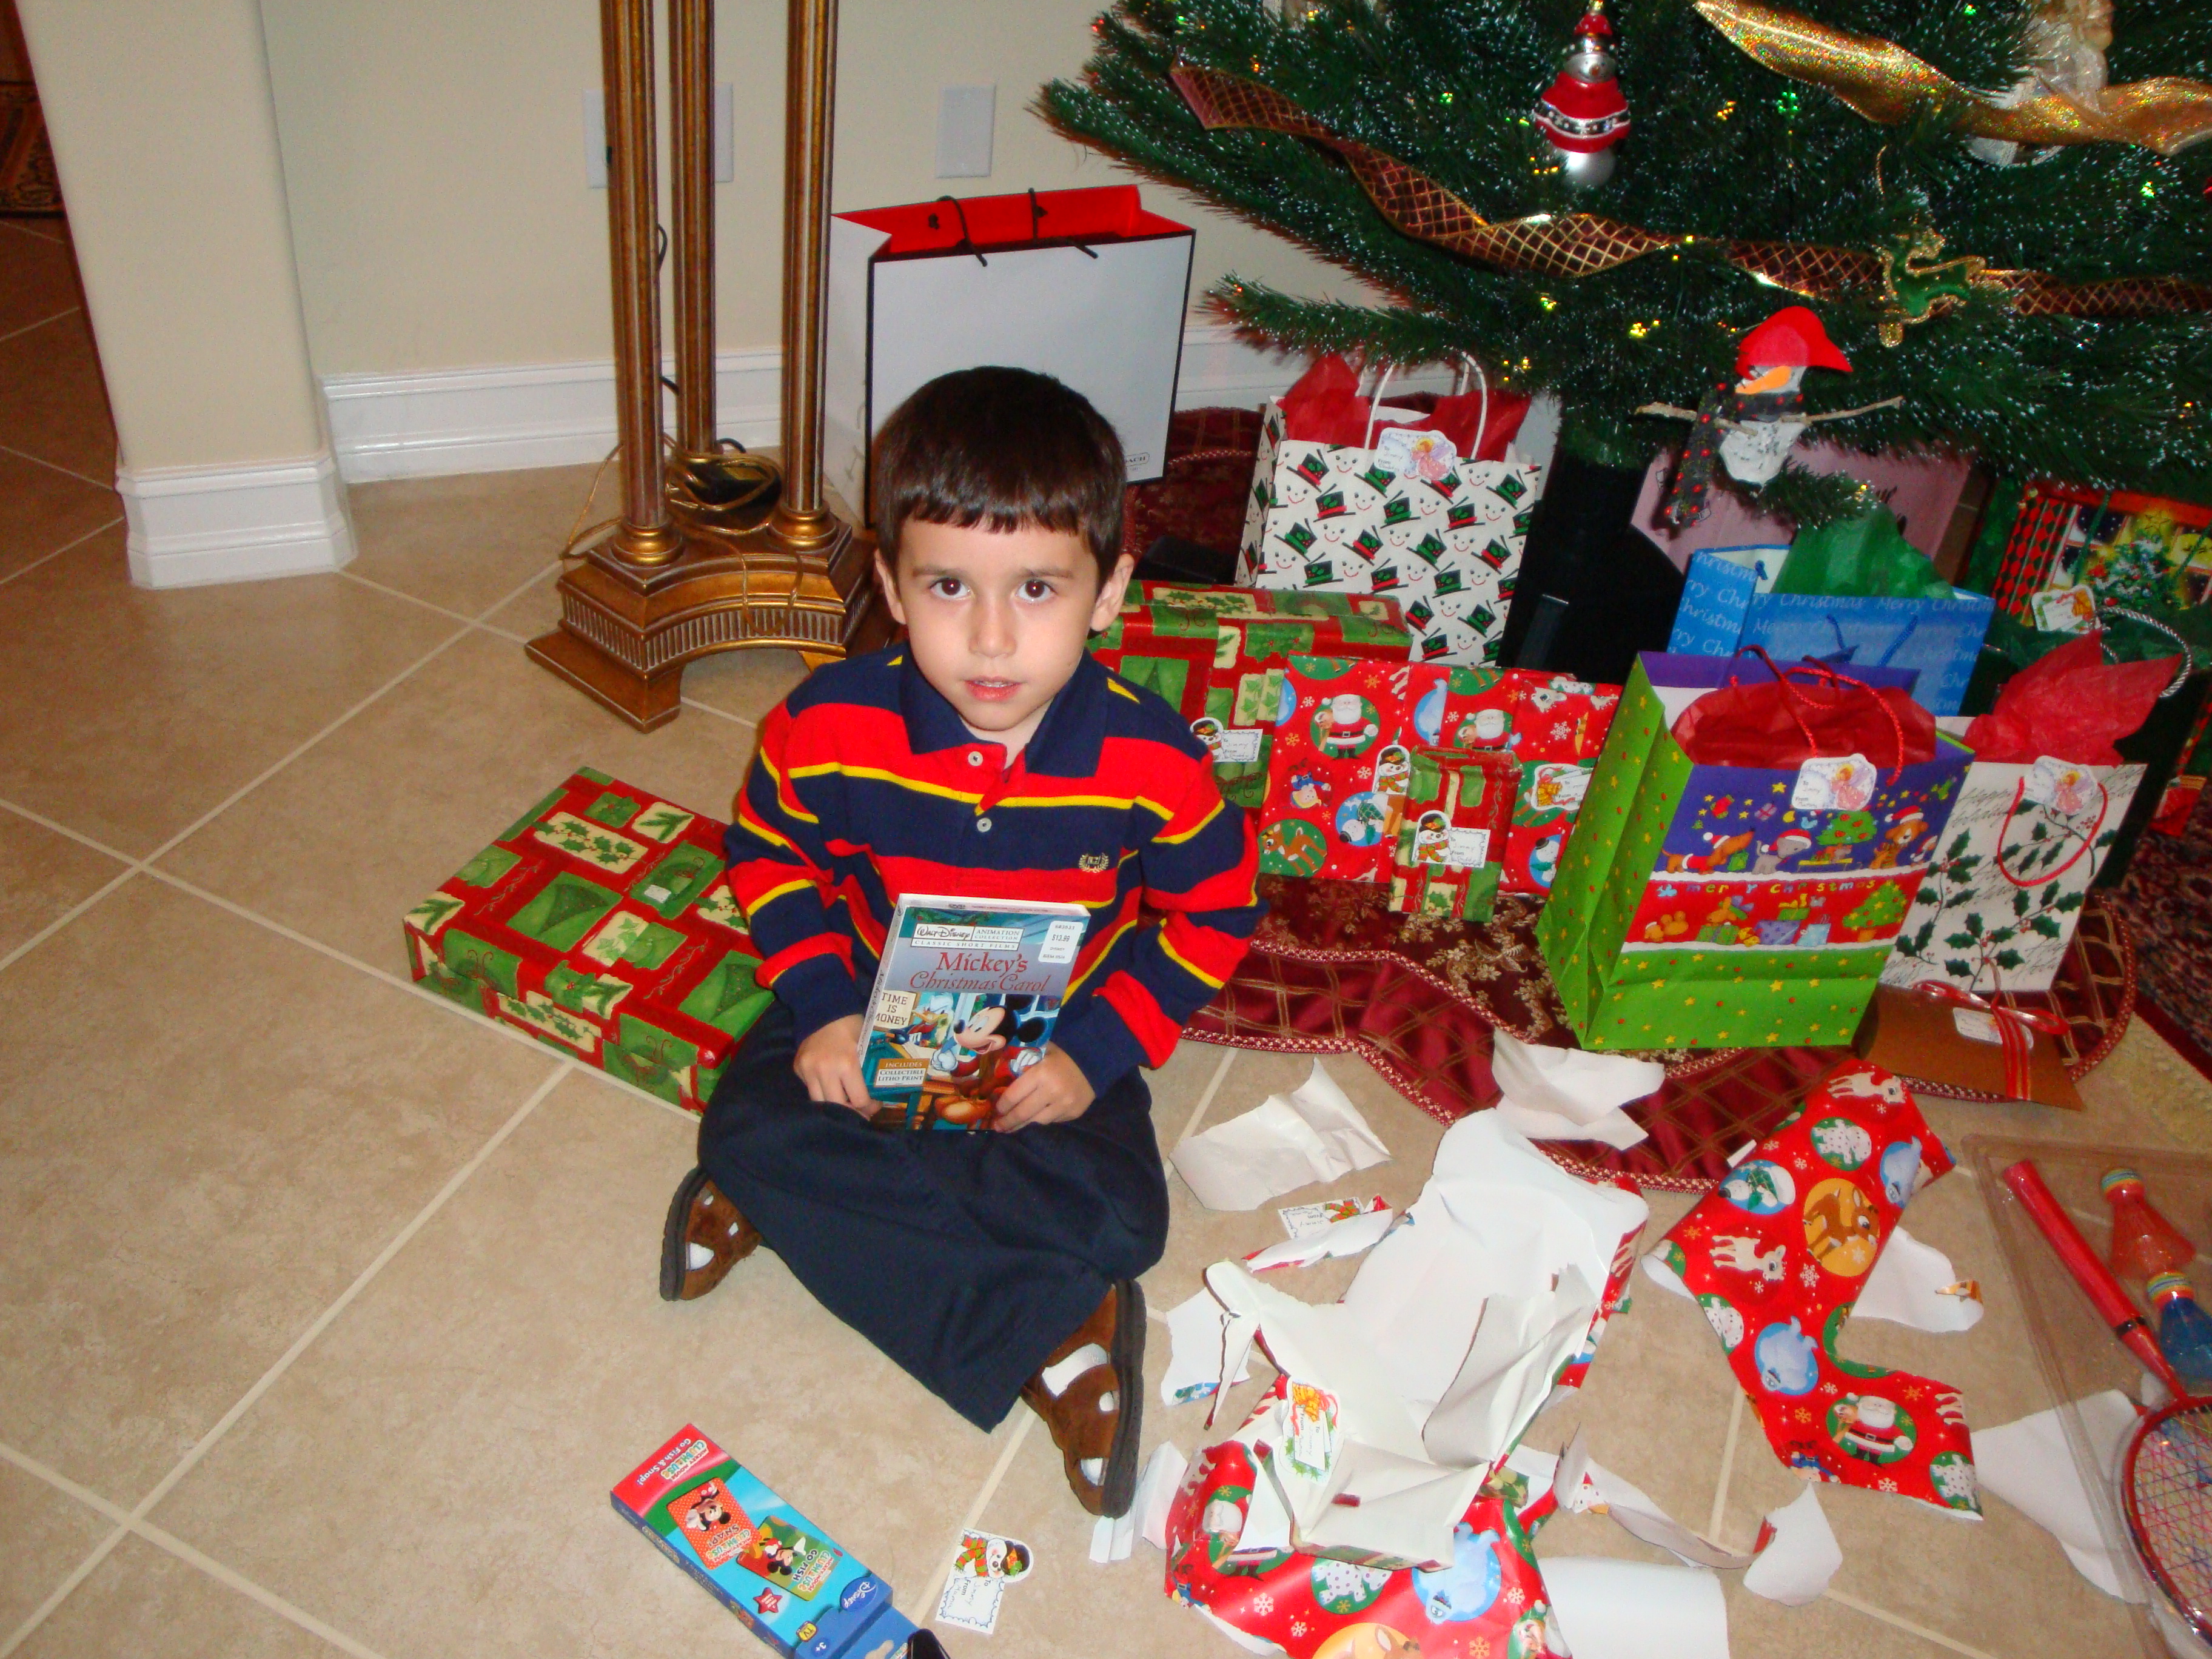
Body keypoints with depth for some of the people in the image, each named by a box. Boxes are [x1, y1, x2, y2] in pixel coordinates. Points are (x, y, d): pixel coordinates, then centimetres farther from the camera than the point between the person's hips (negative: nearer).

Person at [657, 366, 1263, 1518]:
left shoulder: (1149, 763, -23)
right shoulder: (828, 728, -20)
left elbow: (1216, 911, -6)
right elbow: (766, 854, 0)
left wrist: (1097, 1050, -17)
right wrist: (822, 1009, -14)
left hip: (1058, 1043, -1)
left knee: (1118, 1217, -24)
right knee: (748, 1131, -25)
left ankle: (802, 1212, -14)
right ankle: (1042, 1337, -21)